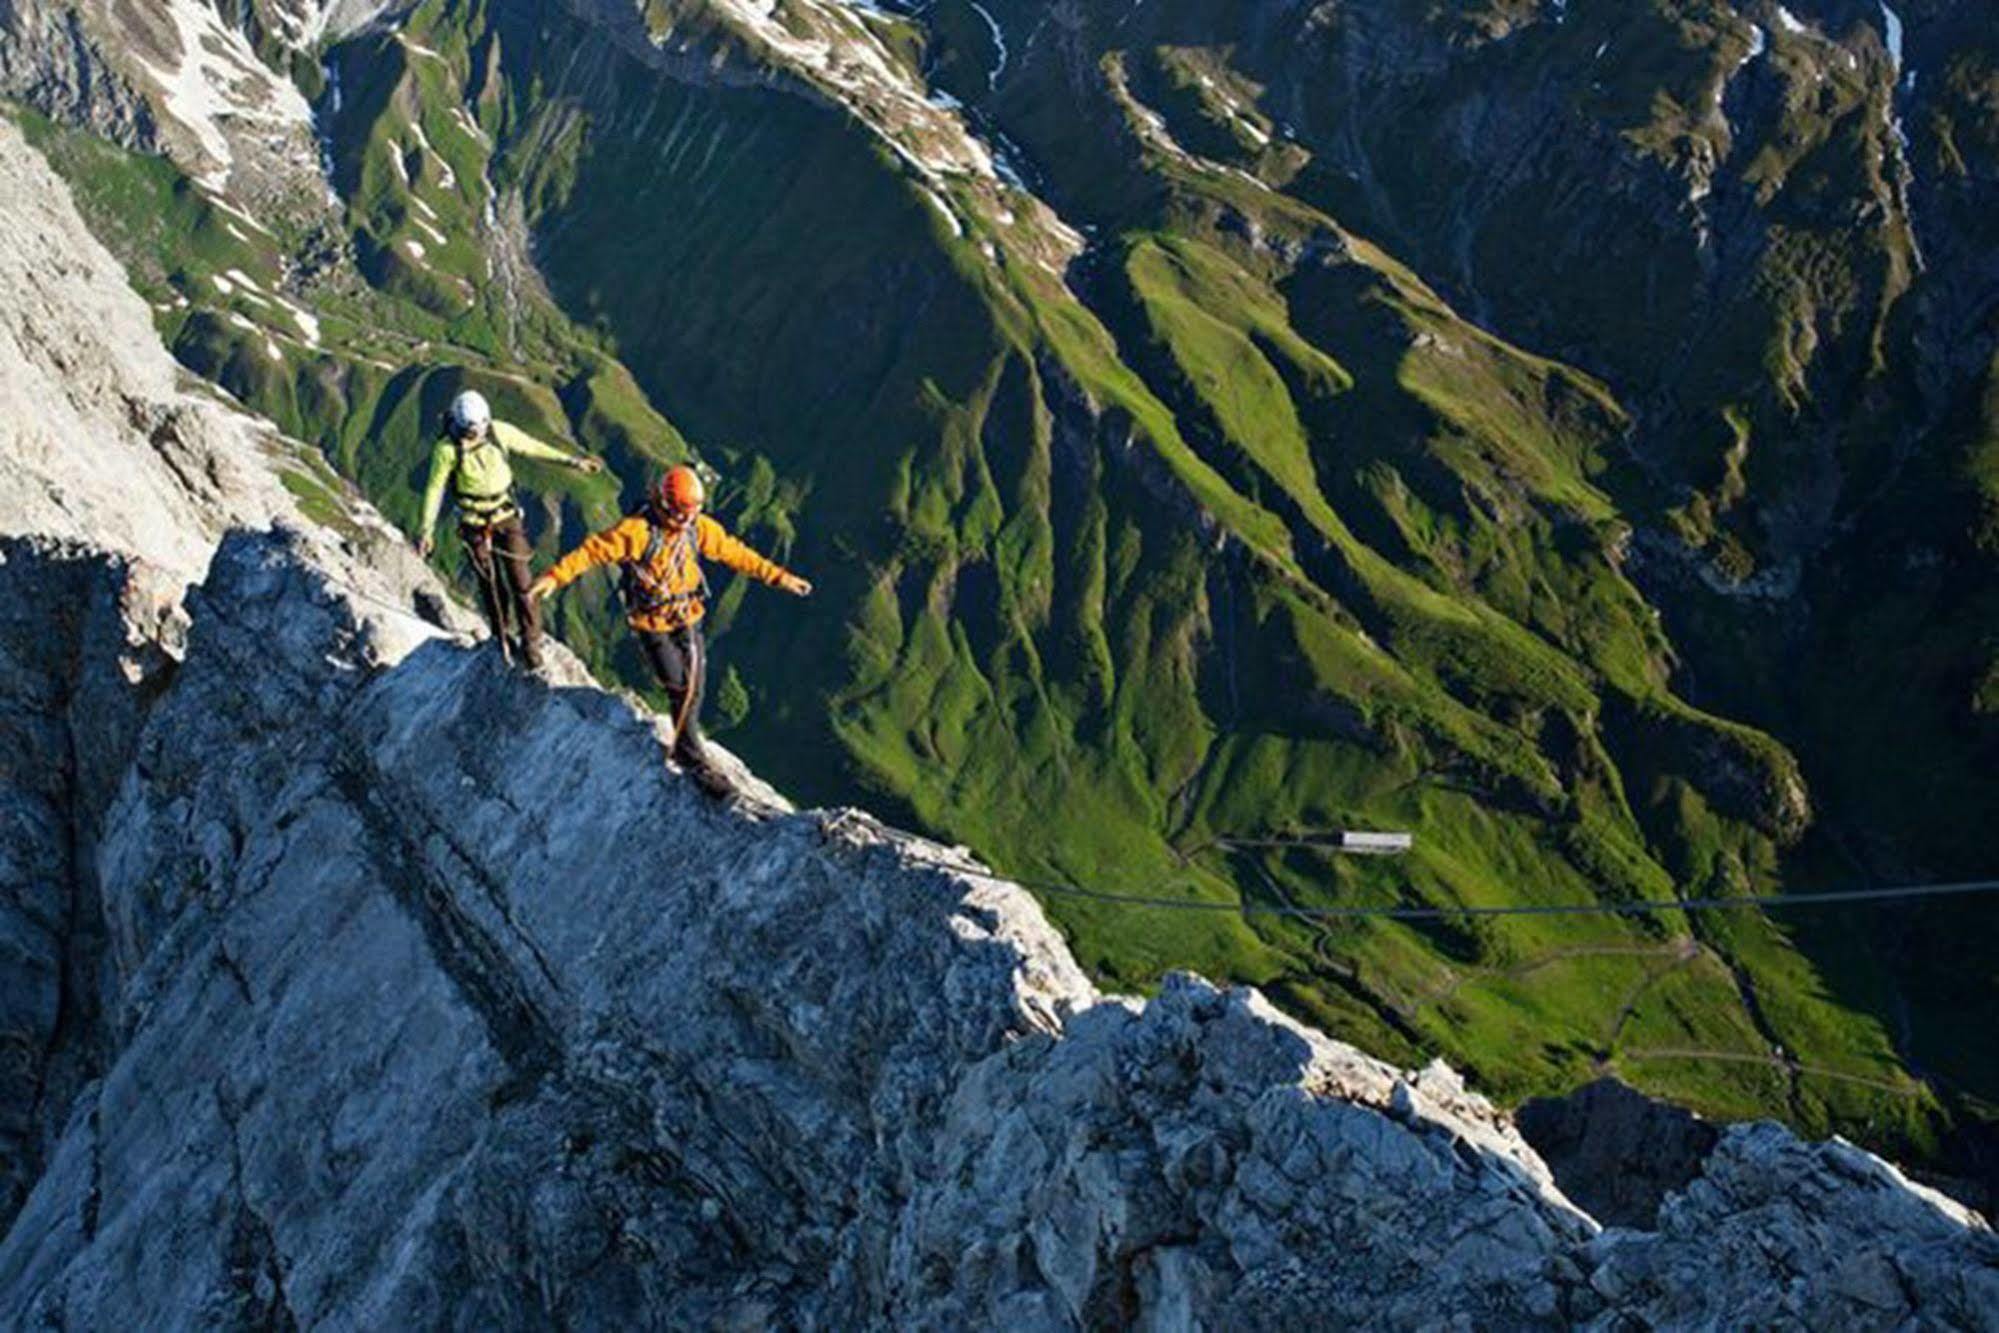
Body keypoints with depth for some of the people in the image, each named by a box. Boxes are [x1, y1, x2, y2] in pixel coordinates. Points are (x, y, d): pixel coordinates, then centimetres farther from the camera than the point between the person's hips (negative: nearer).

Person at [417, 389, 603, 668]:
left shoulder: (500, 432, -12)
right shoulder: (447, 449, -18)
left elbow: (533, 448, 2)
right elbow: (435, 489, -10)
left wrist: (572, 461, 5)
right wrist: (426, 529, -11)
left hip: (507, 515, 1)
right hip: (474, 522, -1)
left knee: (520, 580, -2)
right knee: (490, 584, 7)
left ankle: (531, 643, 7)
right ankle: (501, 641, 23)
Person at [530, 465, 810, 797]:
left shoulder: (699, 528, -4)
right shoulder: (637, 531, -21)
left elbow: (735, 553, 4)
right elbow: (592, 551, -20)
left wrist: (779, 576, 4)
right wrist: (555, 577, -28)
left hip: (688, 620, 5)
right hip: (652, 625, -5)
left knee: (694, 688, 8)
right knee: (681, 691, -8)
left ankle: (684, 747, 29)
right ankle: (695, 760, 4)